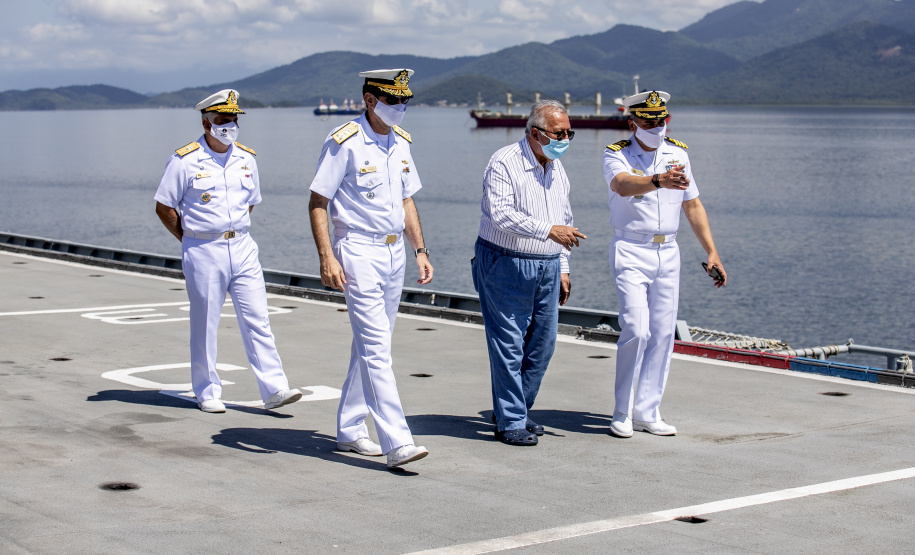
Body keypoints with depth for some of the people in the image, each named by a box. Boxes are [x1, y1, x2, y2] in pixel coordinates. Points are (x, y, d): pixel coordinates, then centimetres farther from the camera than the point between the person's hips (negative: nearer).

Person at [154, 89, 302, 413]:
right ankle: (207, 393, 15)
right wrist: (192, 240, 4)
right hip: (203, 253, -4)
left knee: (257, 320, -2)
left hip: (242, 249, 4)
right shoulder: (185, 161, -6)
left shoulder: (246, 159, 8)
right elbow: (164, 207, -1)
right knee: (205, 326, 4)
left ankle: (274, 389, -3)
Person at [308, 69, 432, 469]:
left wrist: (420, 250, 13)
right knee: (376, 349, -12)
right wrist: (327, 257, -19)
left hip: (394, 254, 8)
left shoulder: (400, 142, 11)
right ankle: (396, 442, -17)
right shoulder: (344, 142, -11)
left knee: (370, 346, 13)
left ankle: (350, 429, 24)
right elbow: (317, 203, -10)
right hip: (358, 254, -8)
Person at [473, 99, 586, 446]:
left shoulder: (557, 168, 13)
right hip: (505, 265, -8)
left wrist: (562, 269, 17)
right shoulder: (504, 163, -12)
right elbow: (501, 214, -25)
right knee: (509, 345, -5)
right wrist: (548, 230, -30)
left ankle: (513, 411, 23)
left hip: (546, 268, 8)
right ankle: (510, 423, 2)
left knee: (541, 344, 9)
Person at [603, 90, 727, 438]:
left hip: (668, 253, 5)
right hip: (630, 252, -5)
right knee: (636, 331, -14)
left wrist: (712, 251, 10)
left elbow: (692, 205, 15)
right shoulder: (616, 155, -8)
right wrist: (659, 181, -51)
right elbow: (623, 185, -32)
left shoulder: (677, 154, 8)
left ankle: (646, 413, 12)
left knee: (663, 334, 3)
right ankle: (622, 413, 0)